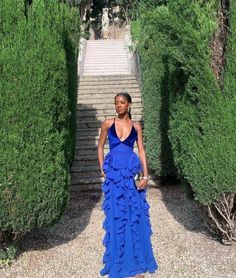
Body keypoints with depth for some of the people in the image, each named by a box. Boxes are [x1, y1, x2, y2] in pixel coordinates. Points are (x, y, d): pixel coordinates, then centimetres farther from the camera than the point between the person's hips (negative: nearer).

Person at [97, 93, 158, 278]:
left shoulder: (136, 126, 4)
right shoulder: (108, 124, 3)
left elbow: (141, 151, 4)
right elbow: (100, 147, 10)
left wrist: (146, 175, -4)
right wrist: (103, 169, 1)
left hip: (131, 174, 1)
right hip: (113, 174, 0)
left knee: (135, 215, 4)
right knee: (116, 215, 6)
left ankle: (137, 262, 20)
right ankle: (118, 262, 24)